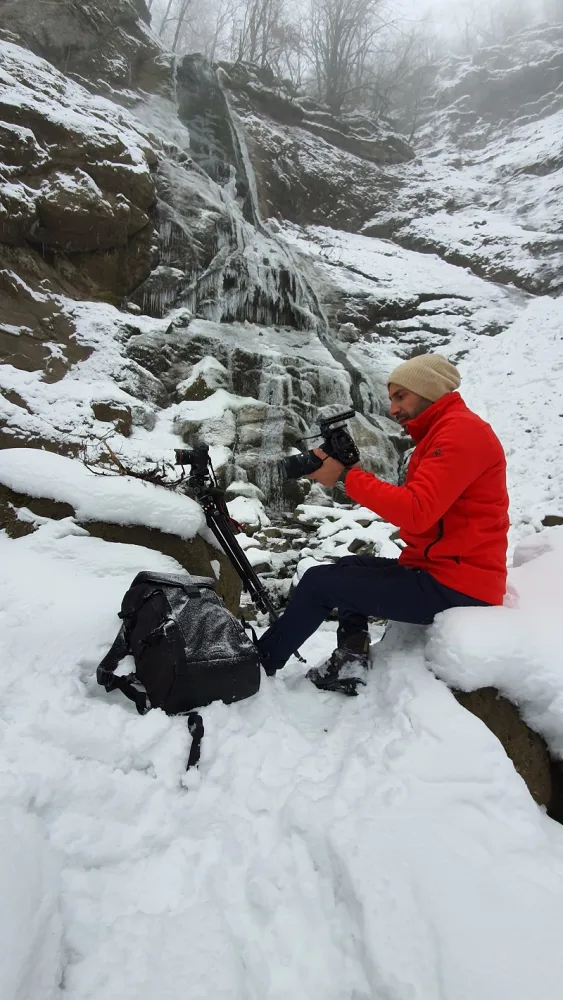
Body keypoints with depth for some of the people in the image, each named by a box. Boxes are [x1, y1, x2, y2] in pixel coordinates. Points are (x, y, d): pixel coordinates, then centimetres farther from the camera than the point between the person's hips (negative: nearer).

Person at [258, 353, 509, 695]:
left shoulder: (462, 430, -15)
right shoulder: (444, 432, 18)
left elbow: (416, 513, -26)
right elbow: (418, 509, 12)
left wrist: (346, 476, -18)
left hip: (456, 586, -10)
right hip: (444, 570, 10)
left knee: (320, 581, -6)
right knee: (348, 567, 21)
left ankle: (257, 665, 13)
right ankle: (350, 661, 10)